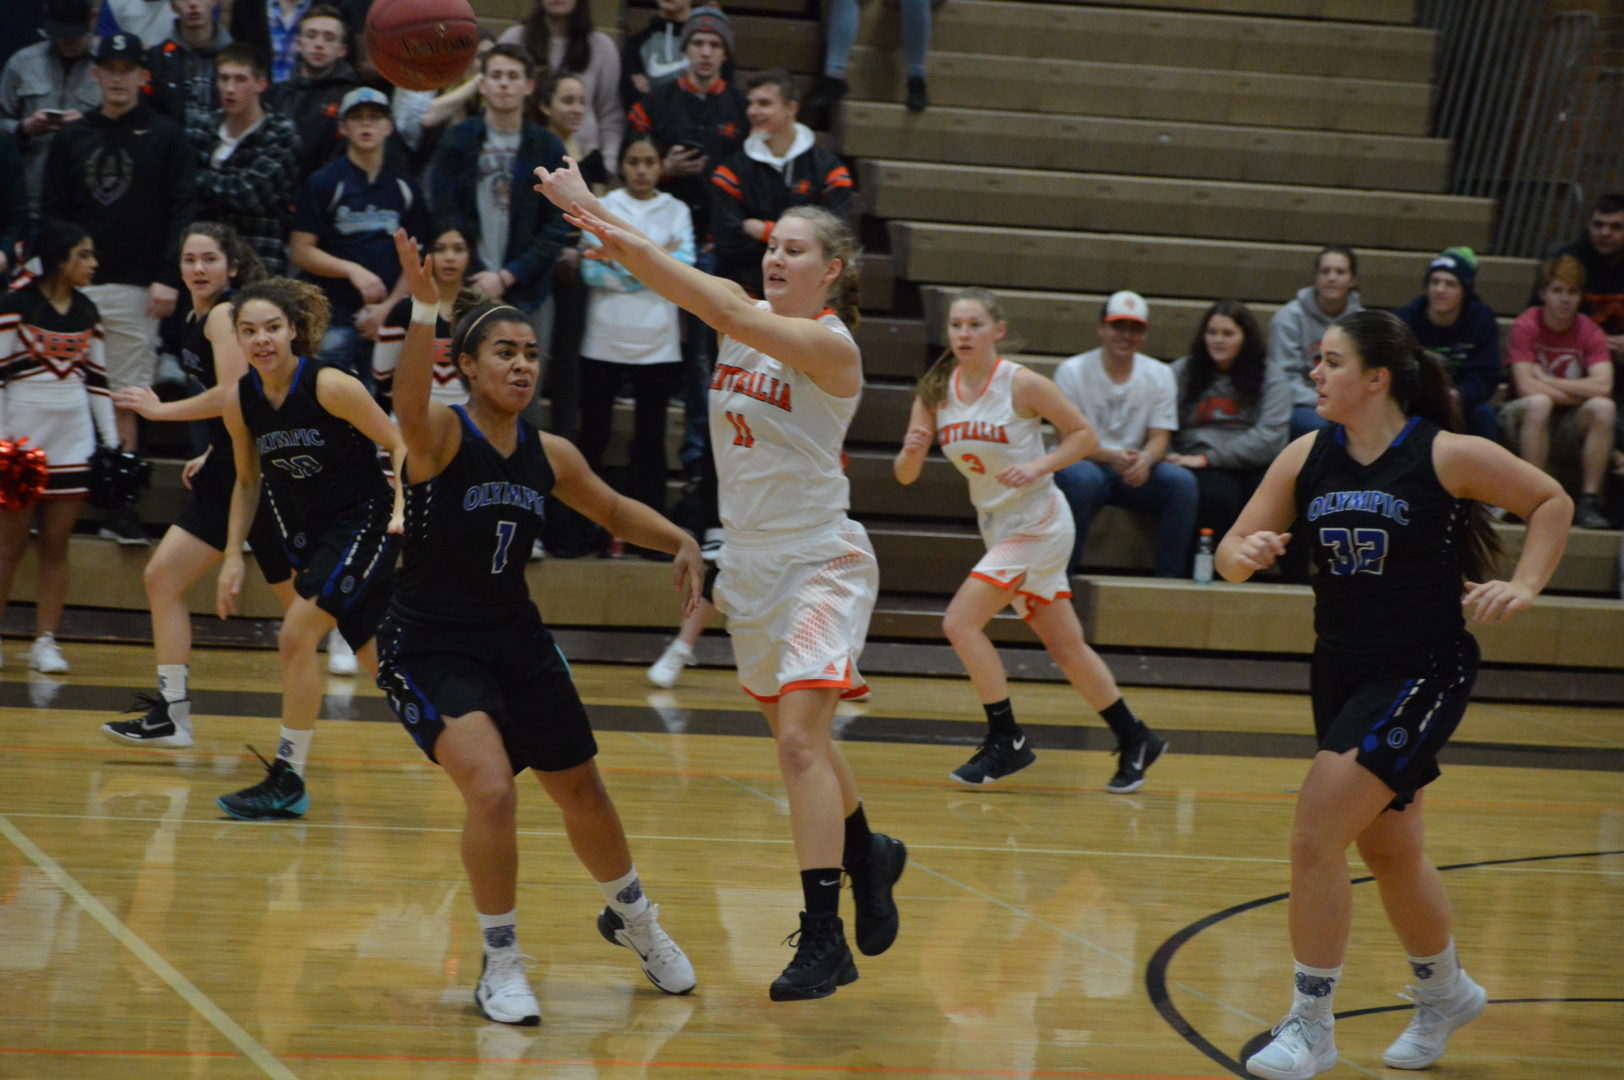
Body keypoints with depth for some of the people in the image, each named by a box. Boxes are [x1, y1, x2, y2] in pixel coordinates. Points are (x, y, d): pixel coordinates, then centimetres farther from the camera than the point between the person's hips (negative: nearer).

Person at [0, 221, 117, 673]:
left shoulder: (87, 312, 9)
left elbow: (97, 378, 15)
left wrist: (111, 442, 11)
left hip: (73, 440, 4)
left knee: (56, 546, 4)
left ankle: (46, 643, 7)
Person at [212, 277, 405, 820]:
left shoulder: (331, 386, -20)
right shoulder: (239, 401, -4)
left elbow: (399, 443, -12)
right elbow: (247, 481, 10)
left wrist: (403, 508, -24)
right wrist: (233, 556, 6)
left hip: (366, 521, -6)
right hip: (310, 526, 6)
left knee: (296, 636, -18)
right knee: (375, 656, 15)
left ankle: (288, 781, -9)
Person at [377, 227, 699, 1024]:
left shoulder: (548, 454, 1)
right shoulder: (440, 435, -16)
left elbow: (614, 511, 17)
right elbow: (409, 406, -40)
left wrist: (682, 542, -1)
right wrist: (423, 308, -54)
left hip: (517, 640, 6)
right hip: (430, 648, -6)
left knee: (581, 789, 15)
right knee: (491, 789, -24)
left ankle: (631, 918, 44)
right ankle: (500, 966, -5)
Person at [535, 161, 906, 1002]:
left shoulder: (830, 346, -16)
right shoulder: (747, 317, 3)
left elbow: (730, 315, -29)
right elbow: (680, 287, -11)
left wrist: (633, 242, -36)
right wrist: (593, 213, -26)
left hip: (820, 562, -8)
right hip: (749, 560, 8)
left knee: (800, 736, -18)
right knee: (797, 736, 19)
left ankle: (823, 938, -18)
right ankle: (868, 858, 43)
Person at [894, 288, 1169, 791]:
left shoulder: (1021, 384, -16)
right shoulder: (936, 391, -1)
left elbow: (1085, 435, -8)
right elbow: (905, 475, -2)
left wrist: (1037, 467, -22)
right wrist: (911, 451, -24)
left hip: (1038, 523, -6)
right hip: (998, 526, 6)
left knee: (960, 622, -16)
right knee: (1066, 647, 11)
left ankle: (1006, 743, -4)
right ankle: (1136, 740, 25)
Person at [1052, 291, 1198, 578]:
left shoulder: (1160, 375, 7)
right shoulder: (1072, 371, -4)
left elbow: (1160, 438, 1)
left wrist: (1144, 460, -25)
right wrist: (1112, 457, -29)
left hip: (1135, 470, 3)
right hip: (1085, 463, -3)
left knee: (1182, 481, -25)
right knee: (1083, 478, -38)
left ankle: (1169, 580, -17)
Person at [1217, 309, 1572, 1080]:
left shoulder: (1445, 455, -13)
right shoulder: (1307, 458, 0)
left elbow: (1552, 503, -1)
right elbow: (1231, 554, 2)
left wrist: (1522, 588, -12)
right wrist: (1248, 553, -21)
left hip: (1421, 675, -6)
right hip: (1340, 673, 6)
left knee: (1316, 838, -16)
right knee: (1389, 851, 20)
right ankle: (1444, 993, 44)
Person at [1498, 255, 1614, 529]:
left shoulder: (1589, 331, -4)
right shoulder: (1526, 325, -12)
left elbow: (1603, 387, -19)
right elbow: (1526, 387, -22)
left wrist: (1546, 380, -17)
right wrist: (1579, 393, -15)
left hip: (1571, 418, 3)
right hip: (1525, 414, -3)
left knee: (1603, 408, -28)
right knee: (1538, 403, -37)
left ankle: (1589, 501, -25)